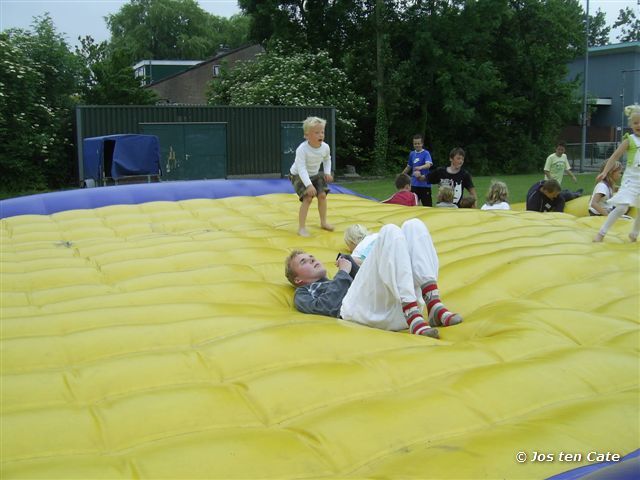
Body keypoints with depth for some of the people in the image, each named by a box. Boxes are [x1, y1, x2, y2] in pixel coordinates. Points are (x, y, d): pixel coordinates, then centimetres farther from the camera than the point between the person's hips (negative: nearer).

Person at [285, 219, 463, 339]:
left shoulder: (339, 283, 45)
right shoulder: (303, 294, 28)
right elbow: (327, 307, 3)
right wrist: (343, 272, 10)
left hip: (400, 308, 6)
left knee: (413, 225, -3)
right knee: (389, 231, -18)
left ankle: (434, 306, -25)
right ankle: (414, 320, -37)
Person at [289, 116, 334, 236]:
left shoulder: (325, 147, -14)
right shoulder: (302, 149, -32)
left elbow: (327, 160, 9)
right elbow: (301, 168, -36)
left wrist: (327, 173, -5)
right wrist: (309, 185, -44)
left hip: (314, 175, 6)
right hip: (299, 176, -6)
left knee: (322, 195, -5)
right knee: (308, 198, -20)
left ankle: (323, 222, 17)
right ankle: (301, 227, -13)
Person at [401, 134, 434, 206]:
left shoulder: (426, 153, -8)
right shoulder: (412, 154, 9)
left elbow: (429, 164, -27)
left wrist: (420, 167, -46)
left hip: (425, 184, -5)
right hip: (414, 184, 6)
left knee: (427, 205, -3)